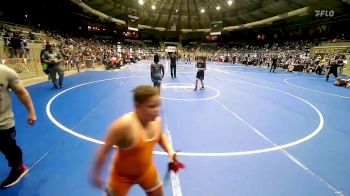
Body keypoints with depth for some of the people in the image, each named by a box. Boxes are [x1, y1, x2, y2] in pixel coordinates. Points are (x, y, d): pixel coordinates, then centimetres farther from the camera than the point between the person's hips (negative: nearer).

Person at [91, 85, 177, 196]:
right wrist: (96, 174, -12)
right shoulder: (124, 124, -36)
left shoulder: (156, 121, -15)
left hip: (146, 170, 6)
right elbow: (104, 151, -24)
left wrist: (170, 150, -7)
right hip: (123, 175, -5)